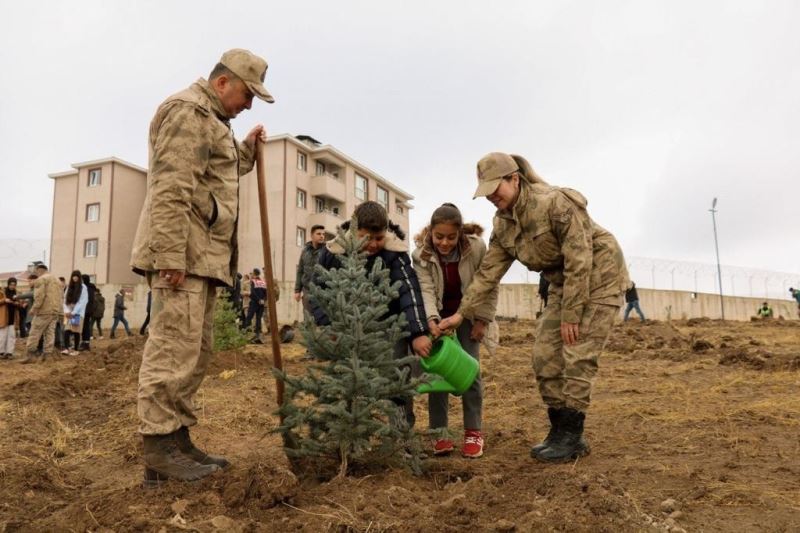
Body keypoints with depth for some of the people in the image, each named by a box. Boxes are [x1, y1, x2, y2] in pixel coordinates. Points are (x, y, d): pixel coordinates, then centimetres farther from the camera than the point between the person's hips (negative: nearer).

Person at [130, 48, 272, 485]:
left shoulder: (211, 119, 26)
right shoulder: (187, 110, -7)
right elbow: (171, 190, -18)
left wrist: (247, 150, 22)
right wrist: (173, 256, -24)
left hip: (202, 255, 11)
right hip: (182, 254, -11)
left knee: (195, 351, 10)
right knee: (173, 348, -10)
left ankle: (178, 440, 16)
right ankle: (159, 451, -5)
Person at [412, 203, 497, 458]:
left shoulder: (476, 247, -21)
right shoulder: (421, 254, -19)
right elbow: (426, 290, -26)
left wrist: (482, 320, -13)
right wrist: (431, 320, -42)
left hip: (467, 316, -1)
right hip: (438, 318, 1)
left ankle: (473, 431, 9)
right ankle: (439, 433, 5)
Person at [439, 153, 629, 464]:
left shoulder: (556, 202, -27)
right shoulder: (503, 224, -3)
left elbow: (579, 261, -26)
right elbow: (488, 272, 0)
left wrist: (570, 315, -22)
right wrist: (462, 313, -6)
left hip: (598, 276, -7)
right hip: (564, 283, 7)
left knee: (577, 357, -11)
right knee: (545, 356, 1)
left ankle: (571, 437, 0)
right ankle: (560, 431, 12)